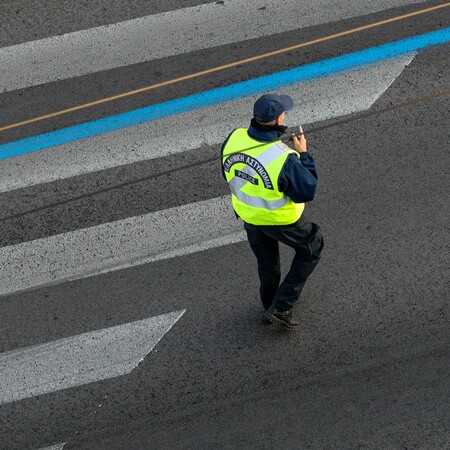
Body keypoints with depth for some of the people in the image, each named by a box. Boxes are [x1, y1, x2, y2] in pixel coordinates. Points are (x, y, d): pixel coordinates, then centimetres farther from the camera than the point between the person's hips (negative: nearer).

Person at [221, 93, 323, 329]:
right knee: (311, 250, 23)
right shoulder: (284, 158, -38)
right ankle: (281, 307, 22)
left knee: (266, 261, 30)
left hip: (248, 215, 5)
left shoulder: (233, 140, -20)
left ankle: (269, 305, 52)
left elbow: (227, 174, -2)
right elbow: (307, 192, -24)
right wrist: (303, 154, -17)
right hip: (281, 220, -5)